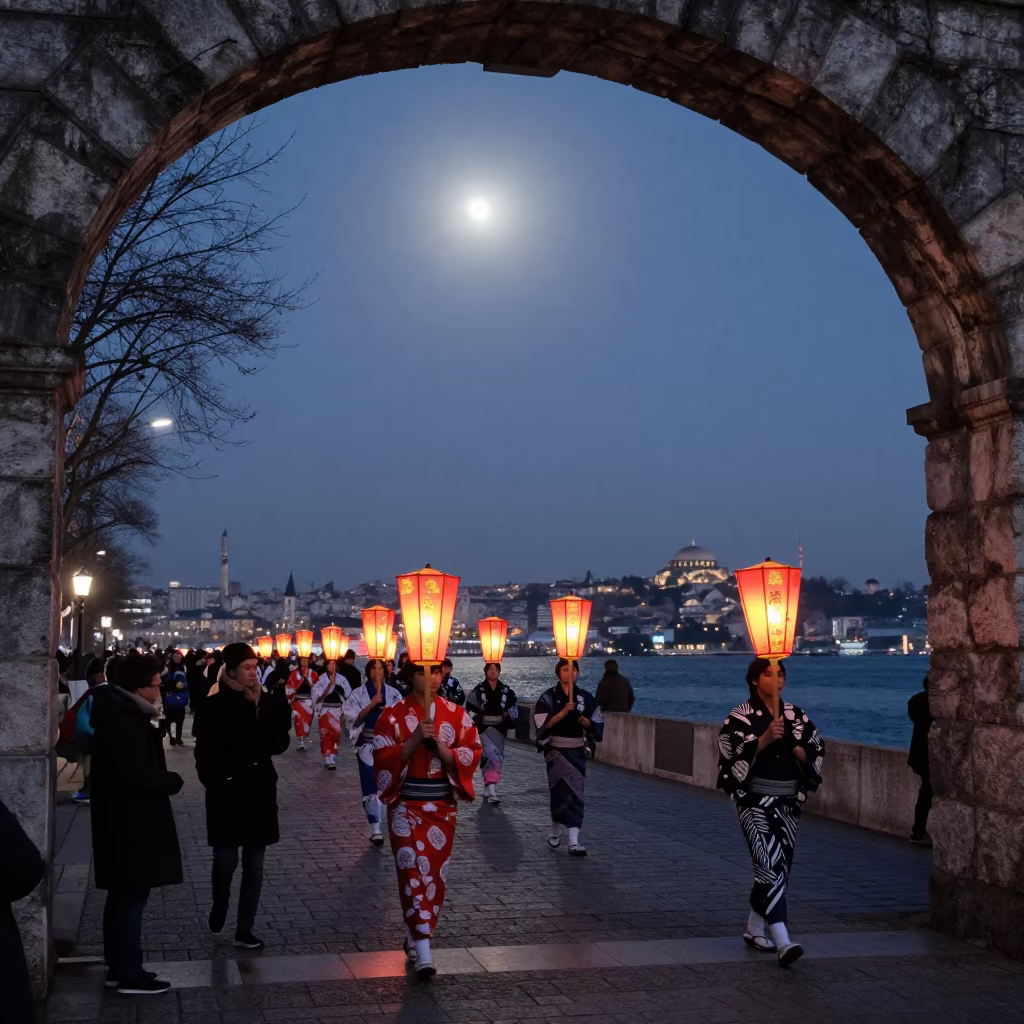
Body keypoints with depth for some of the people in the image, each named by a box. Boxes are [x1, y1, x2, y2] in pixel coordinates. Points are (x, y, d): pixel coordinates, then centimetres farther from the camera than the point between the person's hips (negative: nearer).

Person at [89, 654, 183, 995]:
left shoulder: (123, 715, 11)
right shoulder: (124, 723, -23)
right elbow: (136, 775, -28)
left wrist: (164, 779, 1)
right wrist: (172, 781, -14)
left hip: (125, 822, 11)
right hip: (132, 825, -11)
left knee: (123, 897, 17)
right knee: (132, 897, -2)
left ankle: (118, 968, 27)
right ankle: (129, 974, 7)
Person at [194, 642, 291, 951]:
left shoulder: (267, 705, 2)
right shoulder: (215, 707, -6)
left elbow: (279, 745, -9)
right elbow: (204, 753, -5)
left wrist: (260, 708, -14)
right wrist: (216, 783, -11)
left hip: (259, 793, 3)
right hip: (226, 794, -3)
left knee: (254, 865, 5)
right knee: (226, 860, -1)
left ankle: (245, 930, 14)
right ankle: (219, 908, 29)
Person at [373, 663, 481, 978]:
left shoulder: (456, 714, 1)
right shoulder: (393, 714, -5)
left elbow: (470, 755, -3)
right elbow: (381, 759, -9)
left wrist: (439, 745, -19)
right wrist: (414, 741, -22)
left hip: (442, 806, 3)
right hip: (406, 805, -3)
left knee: (435, 873, 9)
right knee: (414, 872, -10)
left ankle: (415, 935, 29)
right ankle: (423, 952, -13)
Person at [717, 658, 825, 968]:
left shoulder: (796, 715, 7)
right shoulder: (740, 717, -6)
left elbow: (817, 751, 11)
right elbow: (731, 757, -15)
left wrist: (799, 751, -10)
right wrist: (764, 739, -25)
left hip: (788, 802, 5)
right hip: (755, 802, -5)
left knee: (777, 867, 11)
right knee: (771, 864, -16)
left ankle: (754, 929, 28)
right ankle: (782, 942, -22)